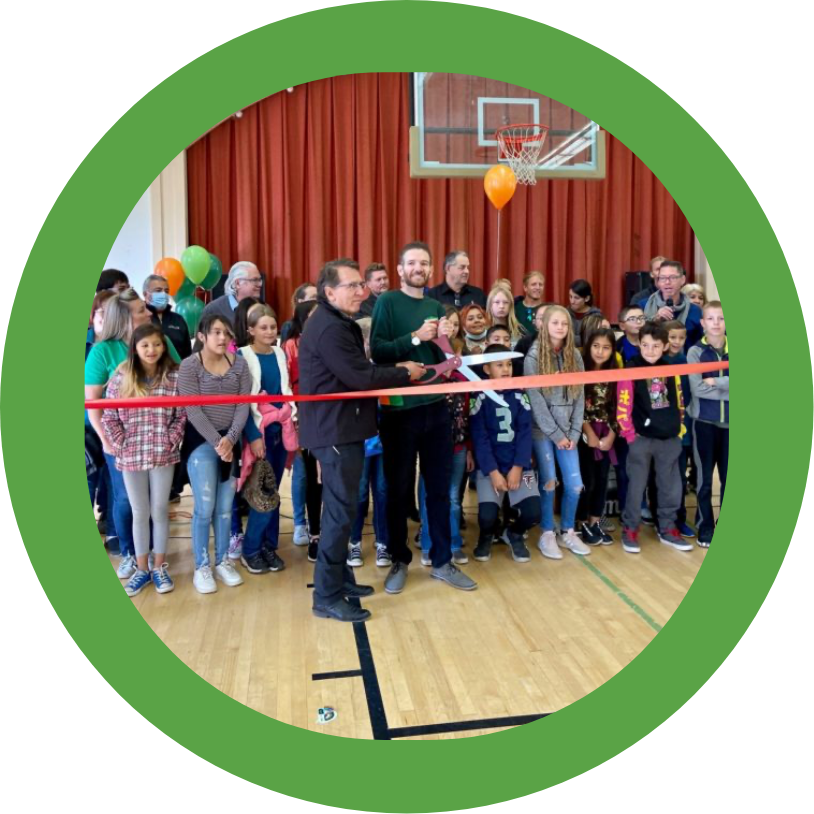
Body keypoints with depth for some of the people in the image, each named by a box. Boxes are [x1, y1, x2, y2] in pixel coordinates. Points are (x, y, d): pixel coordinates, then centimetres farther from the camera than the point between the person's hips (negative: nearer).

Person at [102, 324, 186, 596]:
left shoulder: (175, 377, -3)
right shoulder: (121, 377, -1)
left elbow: (182, 416, -3)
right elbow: (109, 417, 1)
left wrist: (170, 441, -11)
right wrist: (121, 445, -6)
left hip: (164, 455, -1)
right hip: (130, 456, 1)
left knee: (160, 511, 9)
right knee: (139, 513, 12)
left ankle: (159, 567, 23)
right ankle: (142, 569, 25)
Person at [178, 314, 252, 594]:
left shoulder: (239, 364, 3)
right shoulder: (190, 365, -6)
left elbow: (243, 405, -2)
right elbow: (193, 410, -12)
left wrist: (230, 439, -14)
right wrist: (216, 442, -16)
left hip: (231, 441, 3)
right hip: (201, 441, -3)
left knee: (225, 507, 8)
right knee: (205, 507, -3)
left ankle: (223, 561, 21)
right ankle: (201, 567, 10)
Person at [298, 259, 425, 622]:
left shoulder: (339, 323, 17)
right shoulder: (329, 328, -18)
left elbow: (359, 370, 16)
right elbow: (360, 377, -22)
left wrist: (394, 371, 2)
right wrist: (404, 373, -9)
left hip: (342, 427, 11)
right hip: (336, 430, -11)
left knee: (341, 507, 17)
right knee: (341, 510, -6)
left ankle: (340, 578, 30)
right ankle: (327, 596, 3)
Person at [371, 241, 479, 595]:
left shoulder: (436, 307, 12)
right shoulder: (387, 302, -2)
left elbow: (445, 360, 13)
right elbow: (377, 352, -13)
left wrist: (445, 340, -5)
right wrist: (415, 338, -20)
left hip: (436, 406, 4)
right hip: (399, 407, -4)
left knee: (439, 486, 10)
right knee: (398, 488, 6)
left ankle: (442, 561, 22)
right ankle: (399, 561, 21)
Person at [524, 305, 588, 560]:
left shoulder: (574, 356, 7)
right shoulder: (533, 357, -6)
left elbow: (579, 396, 5)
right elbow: (535, 399, -11)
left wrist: (574, 432, -2)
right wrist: (556, 433, -11)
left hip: (567, 430, 4)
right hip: (542, 429, -4)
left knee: (575, 484, 0)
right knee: (548, 482, -2)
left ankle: (568, 532, 19)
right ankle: (547, 534, 15)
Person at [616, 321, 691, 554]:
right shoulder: (631, 371, -9)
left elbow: (679, 402, 17)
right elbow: (623, 408, -10)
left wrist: (679, 428, 12)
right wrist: (630, 435, -11)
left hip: (670, 438, 5)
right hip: (642, 438, -5)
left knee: (671, 486, 12)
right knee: (637, 486, 4)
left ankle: (667, 529, 26)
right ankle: (630, 530, 16)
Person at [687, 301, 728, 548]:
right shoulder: (695, 352, -1)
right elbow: (697, 388, -13)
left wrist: (715, 382, -12)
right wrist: (726, 389, -10)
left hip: (730, 422, 2)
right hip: (704, 422, -2)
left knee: (728, 477, 9)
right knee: (704, 478, 5)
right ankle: (706, 528, 16)